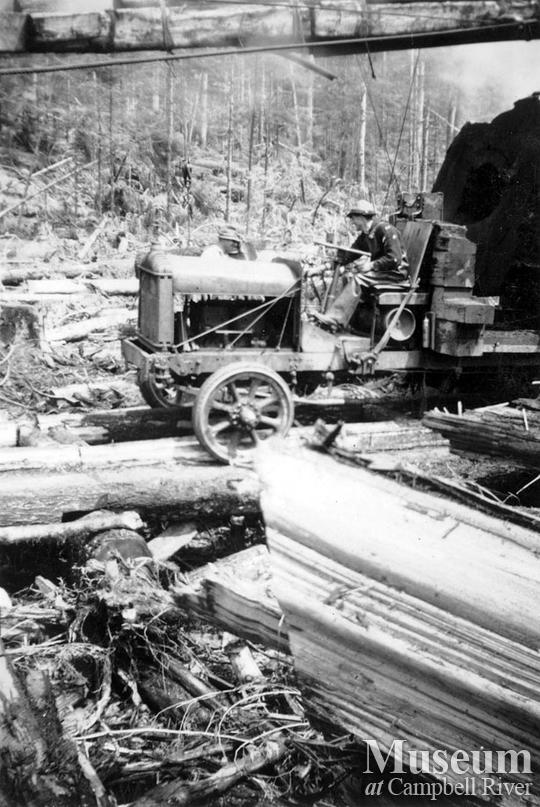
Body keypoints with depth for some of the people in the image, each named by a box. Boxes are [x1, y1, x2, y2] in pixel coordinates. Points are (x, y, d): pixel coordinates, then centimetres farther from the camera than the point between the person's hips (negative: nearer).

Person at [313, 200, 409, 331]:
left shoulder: (386, 230, -14)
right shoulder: (364, 236, 14)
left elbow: (394, 259, -22)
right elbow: (348, 255, 11)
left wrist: (371, 265, -21)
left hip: (397, 273, -9)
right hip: (381, 271, 9)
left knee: (358, 279, -26)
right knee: (347, 278, -6)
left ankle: (335, 319, -31)